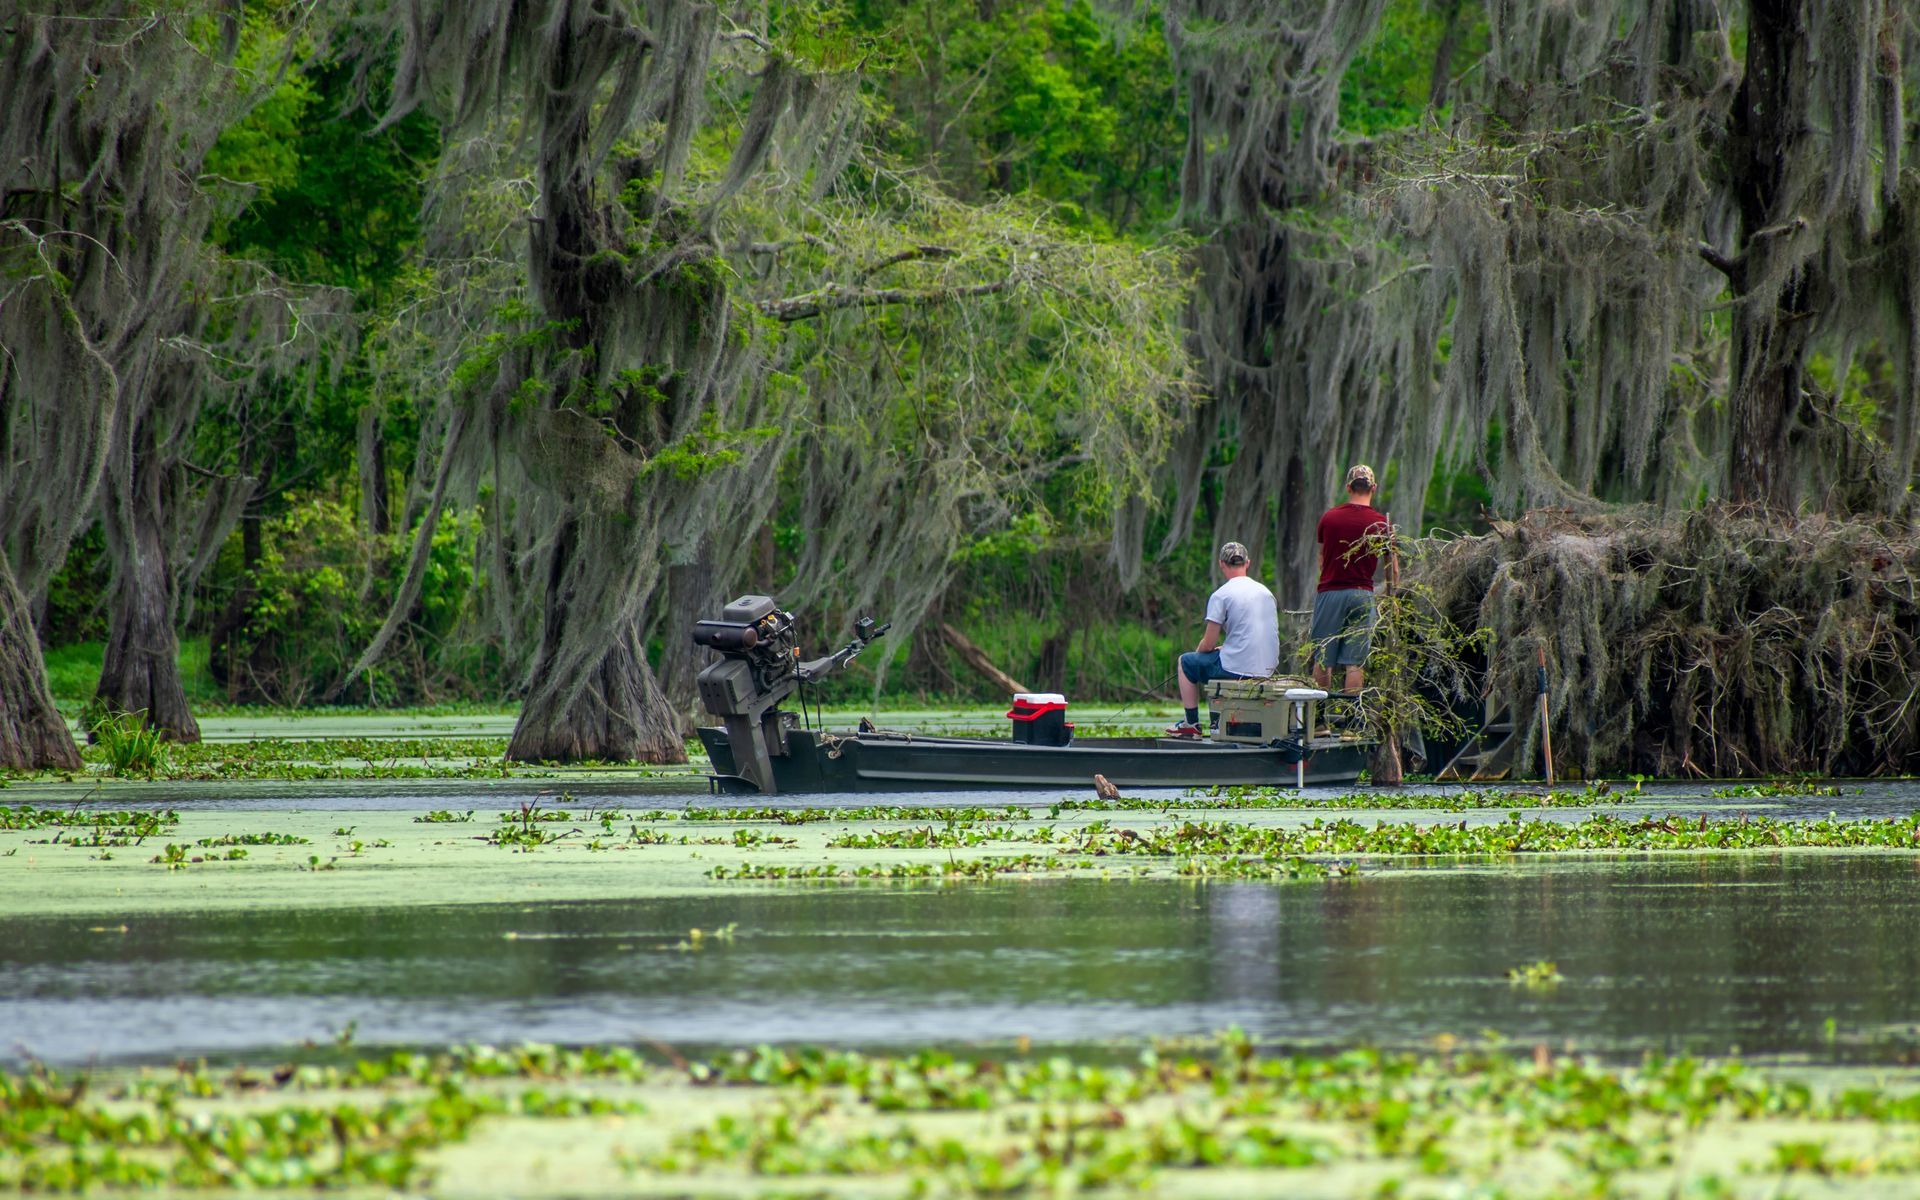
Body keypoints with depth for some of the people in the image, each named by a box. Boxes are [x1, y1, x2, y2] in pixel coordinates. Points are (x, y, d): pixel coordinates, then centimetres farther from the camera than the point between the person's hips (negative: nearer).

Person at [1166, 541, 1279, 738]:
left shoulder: (1221, 596, -9)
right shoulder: (1266, 592, 12)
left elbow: (1209, 643, -7)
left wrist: (1198, 651, 16)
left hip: (1238, 668, -7)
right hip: (1268, 668, 7)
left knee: (1185, 662, 16)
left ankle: (1192, 725, 18)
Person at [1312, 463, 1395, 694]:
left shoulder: (1329, 517, 3)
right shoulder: (1380, 523, -2)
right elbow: (1392, 569, 4)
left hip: (1329, 591, 1)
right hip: (1362, 594, -1)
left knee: (1322, 659, 7)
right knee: (1355, 663, 0)